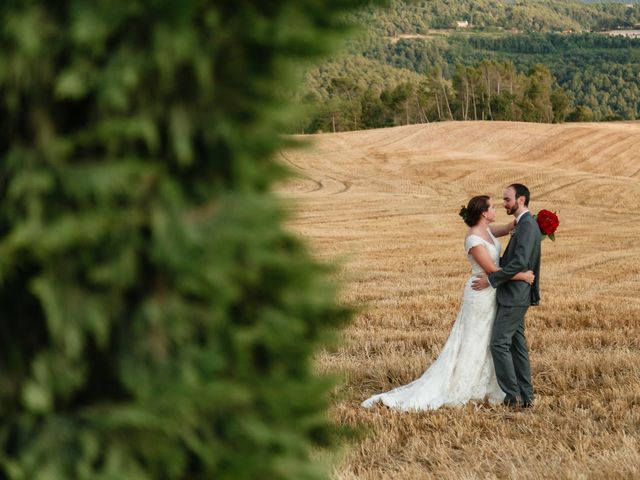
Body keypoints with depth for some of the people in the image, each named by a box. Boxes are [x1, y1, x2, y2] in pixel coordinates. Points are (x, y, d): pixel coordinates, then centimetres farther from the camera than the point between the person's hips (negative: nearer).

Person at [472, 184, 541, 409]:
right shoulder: (523, 224, 16)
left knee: (499, 343, -8)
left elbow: (520, 262, -25)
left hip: (515, 297, -10)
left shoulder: (527, 225, -17)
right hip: (514, 296, 10)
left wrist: (491, 279, -19)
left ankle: (512, 395, -4)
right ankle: (525, 396, 14)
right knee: (516, 344, 11)